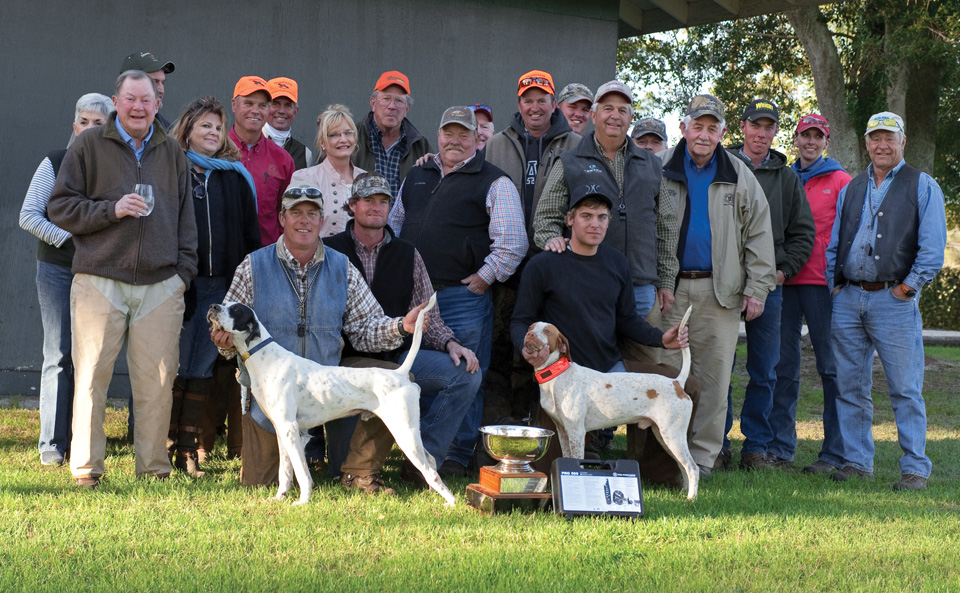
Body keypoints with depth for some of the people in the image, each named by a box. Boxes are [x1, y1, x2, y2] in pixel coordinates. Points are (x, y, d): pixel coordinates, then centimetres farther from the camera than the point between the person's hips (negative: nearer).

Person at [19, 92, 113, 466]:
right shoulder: (55, 163, 2)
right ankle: (52, 443, 1)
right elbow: (29, 216, -1)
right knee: (59, 355, -4)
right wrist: (69, 238, -11)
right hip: (57, 270, -1)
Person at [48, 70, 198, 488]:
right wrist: (111, 210, -11)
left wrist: (184, 269, 10)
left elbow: (186, 217, 20)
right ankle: (86, 468, 5)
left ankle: (154, 467, 10)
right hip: (99, 282, -3)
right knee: (91, 376, -3)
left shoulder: (172, 152, 16)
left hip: (161, 285, 3)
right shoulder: (89, 146, 4)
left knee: (158, 379, 1)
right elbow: (60, 207, 1)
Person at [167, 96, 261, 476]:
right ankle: (166, 445, 5)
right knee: (177, 366, -2)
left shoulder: (236, 177, 14)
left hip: (223, 285, 3)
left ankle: (188, 449, 9)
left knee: (203, 368, 5)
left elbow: (251, 233, 14)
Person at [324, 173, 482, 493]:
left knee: (467, 373, -17)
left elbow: (426, 315, 13)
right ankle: (358, 471, -16)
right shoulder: (330, 250, 7)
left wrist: (450, 343, -7)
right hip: (350, 358, -4)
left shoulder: (407, 255, 15)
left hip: (398, 356, 4)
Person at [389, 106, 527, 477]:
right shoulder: (416, 177, 18)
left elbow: (512, 243, -7)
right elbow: (393, 224, 26)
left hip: (463, 297, -5)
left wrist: (484, 278, -11)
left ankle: (458, 456, 5)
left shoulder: (494, 183, 0)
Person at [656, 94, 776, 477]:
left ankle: (703, 455, 7)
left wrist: (756, 289, 2)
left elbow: (759, 235, 9)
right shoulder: (659, 171, 5)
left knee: (714, 374, 1)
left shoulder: (740, 178, 9)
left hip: (720, 292, 1)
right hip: (668, 287, -1)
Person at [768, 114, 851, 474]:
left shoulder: (840, 181, 4)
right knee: (783, 364, 5)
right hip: (784, 282, 4)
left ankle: (835, 452, 0)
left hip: (823, 282, -4)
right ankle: (780, 446, 11)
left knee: (831, 366, -2)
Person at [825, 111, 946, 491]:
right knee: (850, 388, 6)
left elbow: (933, 247, -4)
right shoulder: (850, 189, 18)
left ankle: (915, 469, -1)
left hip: (894, 300, -5)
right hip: (848, 299, 5)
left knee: (905, 389, -5)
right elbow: (833, 243, 20)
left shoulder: (922, 186, 4)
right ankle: (856, 462, 15)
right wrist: (833, 285, 8)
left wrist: (907, 287, -9)